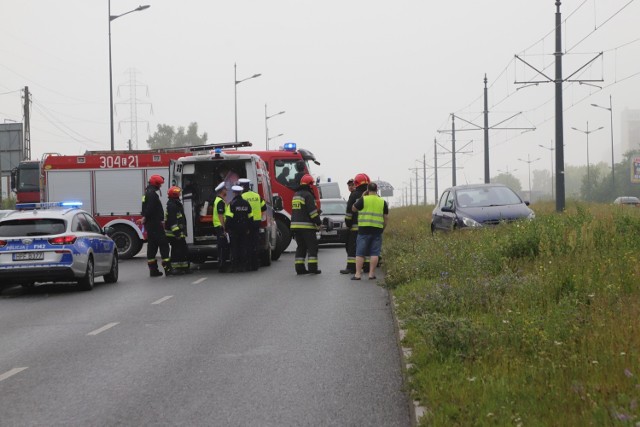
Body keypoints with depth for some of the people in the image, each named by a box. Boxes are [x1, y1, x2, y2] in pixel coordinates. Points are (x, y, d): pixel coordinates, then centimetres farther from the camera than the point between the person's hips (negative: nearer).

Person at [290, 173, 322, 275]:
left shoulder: (296, 195, 17)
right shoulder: (308, 195, -11)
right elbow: (312, 211, -16)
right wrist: (318, 222, -10)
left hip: (295, 224, 8)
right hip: (306, 226, -8)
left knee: (301, 247, 12)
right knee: (312, 247, -2)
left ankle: (299, 268, 8)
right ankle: (312, 267, -7)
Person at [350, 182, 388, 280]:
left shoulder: (363, 199, -4)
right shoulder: (382, 202, 7)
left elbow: (354, 208, 9)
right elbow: (386, 217, 8)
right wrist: (383, 228, 18)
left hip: (364, 229, -2)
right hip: (377, 230, 2)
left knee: (360, 253, 2)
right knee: (374, 253, 5)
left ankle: (358, 274, -2)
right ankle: (371, 274, 3)